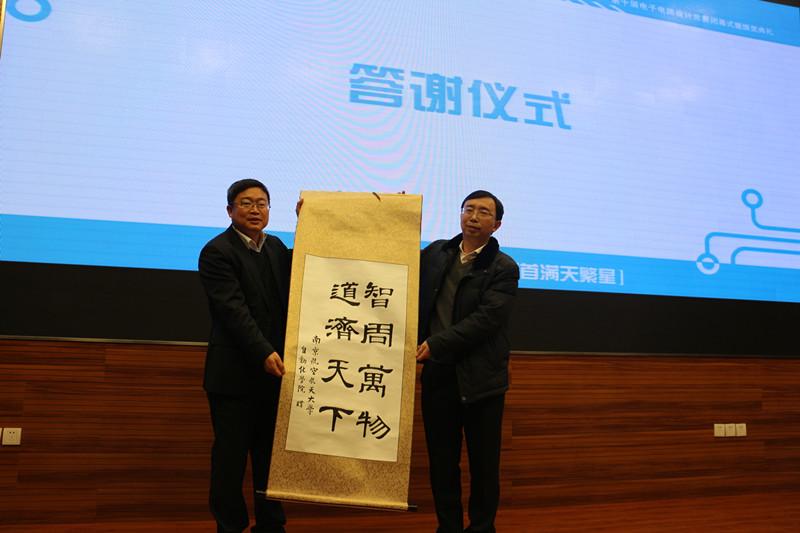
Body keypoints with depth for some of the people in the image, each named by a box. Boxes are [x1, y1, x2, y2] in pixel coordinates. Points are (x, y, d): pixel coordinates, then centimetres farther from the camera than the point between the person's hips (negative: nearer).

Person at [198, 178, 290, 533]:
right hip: (235, 374, -6)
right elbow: (234, 310, -17)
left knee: (272, 454, 13)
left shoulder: (276, 246, 12)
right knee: (231, 456, 6)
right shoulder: (217, 251, -8)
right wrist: (263, 353, -26)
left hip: (276, 371, 6)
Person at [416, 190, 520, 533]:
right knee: (441, 462, 14)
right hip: (437, 376, 4)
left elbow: (486, 319, -16)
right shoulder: (436, 253, 7)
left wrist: (436, 345, -21)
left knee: (484, 465, 10)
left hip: (480, 380, -3)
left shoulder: (504, 269, -6)